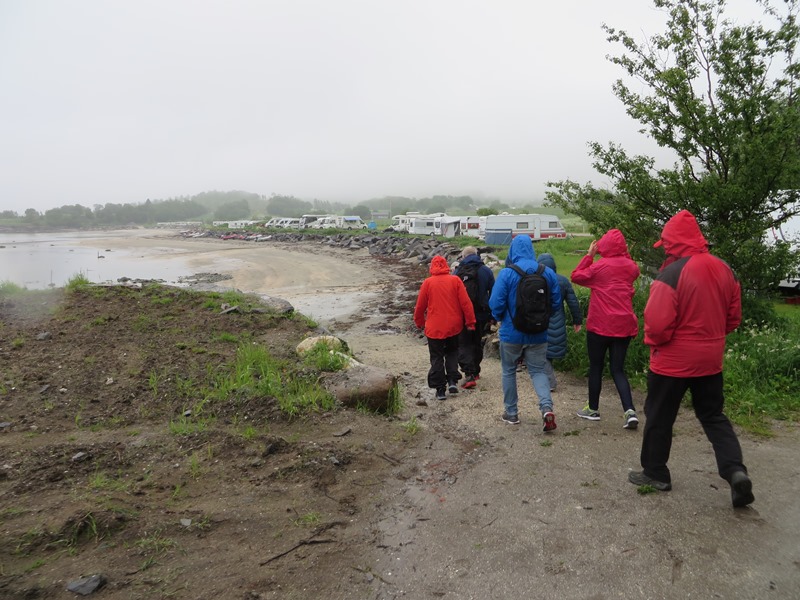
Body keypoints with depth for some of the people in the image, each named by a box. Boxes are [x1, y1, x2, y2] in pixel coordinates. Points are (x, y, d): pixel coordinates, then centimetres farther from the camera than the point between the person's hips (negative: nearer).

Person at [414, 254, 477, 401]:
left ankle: (440, 389, 7)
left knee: (437, 358, 8)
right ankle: (453, 381, 9)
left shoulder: (428, 283, -6)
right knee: (452, 352, 22)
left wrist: (419, 322, 17)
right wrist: (470, 321, 2)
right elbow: (465, 302, -6)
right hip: (453, 326, 2)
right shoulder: (455, 280, -4)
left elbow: (420, 306, 0)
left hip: (434, 328, -2)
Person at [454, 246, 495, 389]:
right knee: (477, 343, 19)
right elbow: (493, 293, -1)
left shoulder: (457, 271, -3)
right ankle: (475, 372, 28)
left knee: (463, 344, 2)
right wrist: (491, 315, 5)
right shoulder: (486, 271, -1)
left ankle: (469, 374, -14)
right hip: (481, 315, 2)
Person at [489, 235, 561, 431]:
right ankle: (547, 406, -9)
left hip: (511, 333, -2)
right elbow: (556, 302, 0)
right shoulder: (548, 273, -4)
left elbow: (496, 303, -16)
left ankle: (511, 412, 24)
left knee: (509, 371, 16)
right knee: (538, 371, 13)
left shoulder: (506, 274, -15)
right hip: (538, 334, 3)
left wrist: (499, 318, 5)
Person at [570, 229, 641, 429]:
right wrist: (625, 254, 15)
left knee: (596, 367, 10)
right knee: (618, 369, 9)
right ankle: (630, 411, -6)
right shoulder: (630, 266, 4)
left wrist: (589, 255, 2)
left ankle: (593, 409, 21)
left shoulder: (599, 266, -10)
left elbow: (576, 276, 1)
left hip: (600, 326, -4)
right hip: (624, 325, 4)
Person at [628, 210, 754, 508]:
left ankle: (655, 473, 23)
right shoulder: (724, 270, 3)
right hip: (710, 360, 7)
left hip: (673, 361, -6)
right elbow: (734, 318, 10)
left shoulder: (671, 274, -22)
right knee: (713, 416, 19)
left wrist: (652, 341, -4)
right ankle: (735, 471, 5)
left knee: (659, 418, 10)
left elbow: (657, 324, -24)